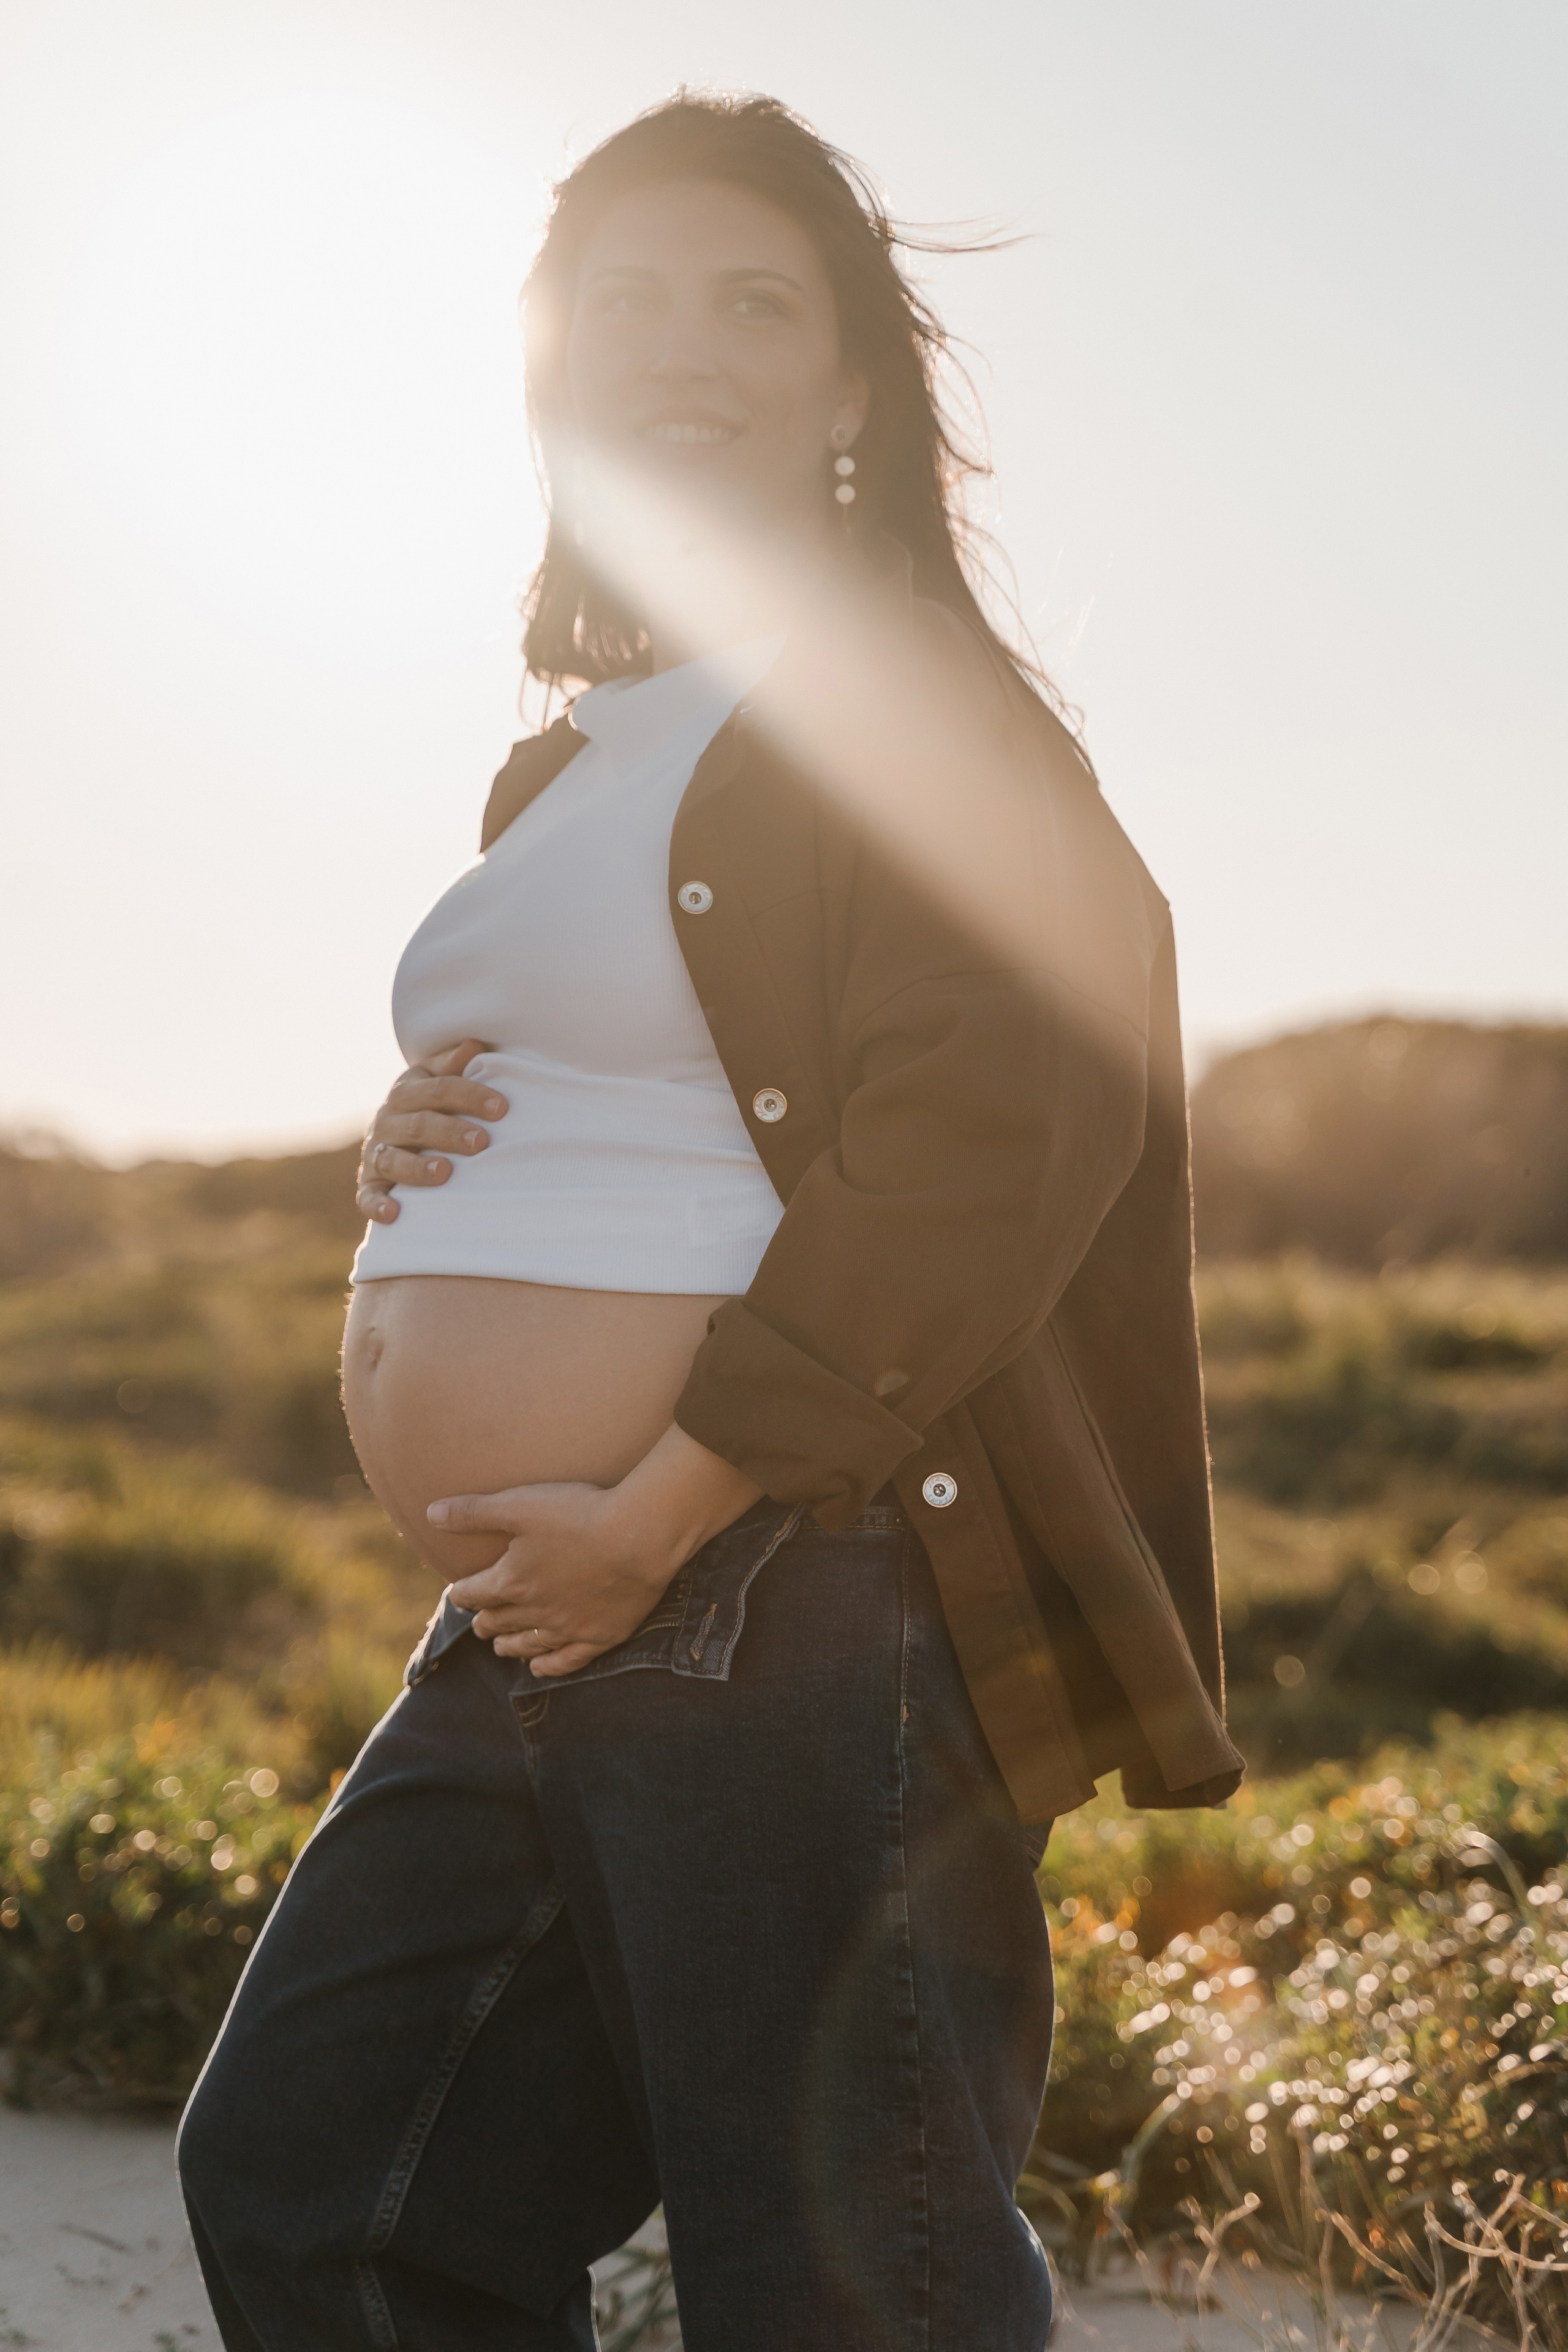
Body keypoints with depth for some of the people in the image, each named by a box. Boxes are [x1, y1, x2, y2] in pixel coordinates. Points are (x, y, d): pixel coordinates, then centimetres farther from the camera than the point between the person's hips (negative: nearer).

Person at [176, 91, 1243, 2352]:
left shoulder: (919, 709, -6)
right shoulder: (566, 769, 20)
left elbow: (988, 1140, -18)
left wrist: (656, 1509, -20)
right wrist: (425, 1151, 6)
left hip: (793, 1610, -9)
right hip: (532, 1632, 9)